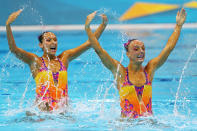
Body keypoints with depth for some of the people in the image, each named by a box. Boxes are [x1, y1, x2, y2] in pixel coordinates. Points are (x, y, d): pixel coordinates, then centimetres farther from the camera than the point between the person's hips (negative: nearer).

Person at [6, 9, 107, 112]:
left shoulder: (64, 58, 14)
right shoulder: (35, 61, 4)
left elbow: (90, 43, 15)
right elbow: (13, 49, -10)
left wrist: (103, 24, 8)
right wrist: (8, 25, -22)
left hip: (63, 108, 3)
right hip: (43, 110, -3)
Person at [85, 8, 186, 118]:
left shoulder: (149, 70, 9)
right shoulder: (120, 72, 2)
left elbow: (169, 47, 12)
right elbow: (99, 50, -3)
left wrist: (178, 26, 13)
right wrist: (87, 28, -7)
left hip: (149, 121, 2)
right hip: (127, 122, -2)